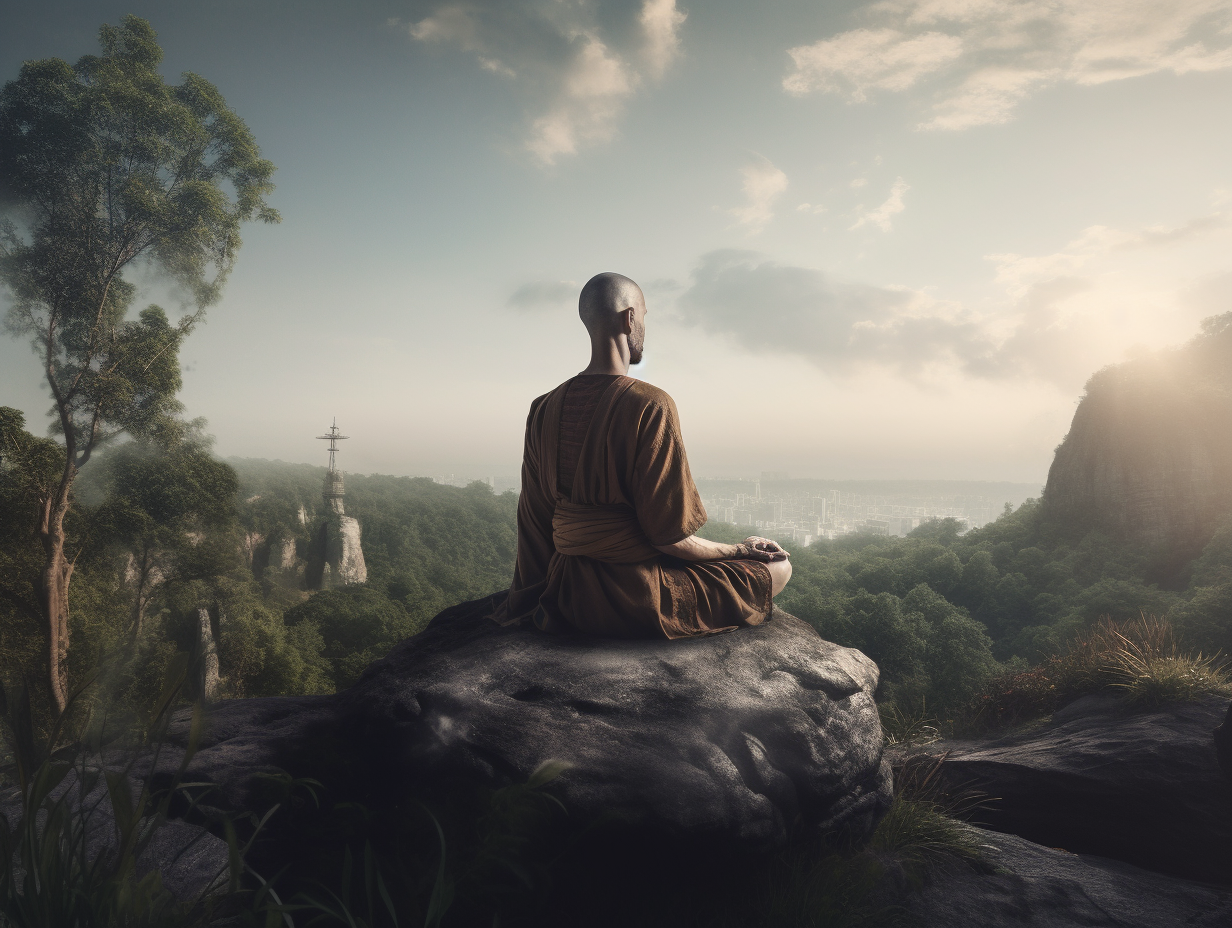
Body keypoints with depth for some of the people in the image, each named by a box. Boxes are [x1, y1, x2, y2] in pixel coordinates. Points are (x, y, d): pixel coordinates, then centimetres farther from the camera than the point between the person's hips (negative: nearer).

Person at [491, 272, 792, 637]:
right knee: (776, 568, 6)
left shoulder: (544, 408, 2)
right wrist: (738, 550, -2)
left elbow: (536, 516, 7)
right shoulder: (650, 405, -20)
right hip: (633, 600, -8)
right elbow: (668, 535, -19)